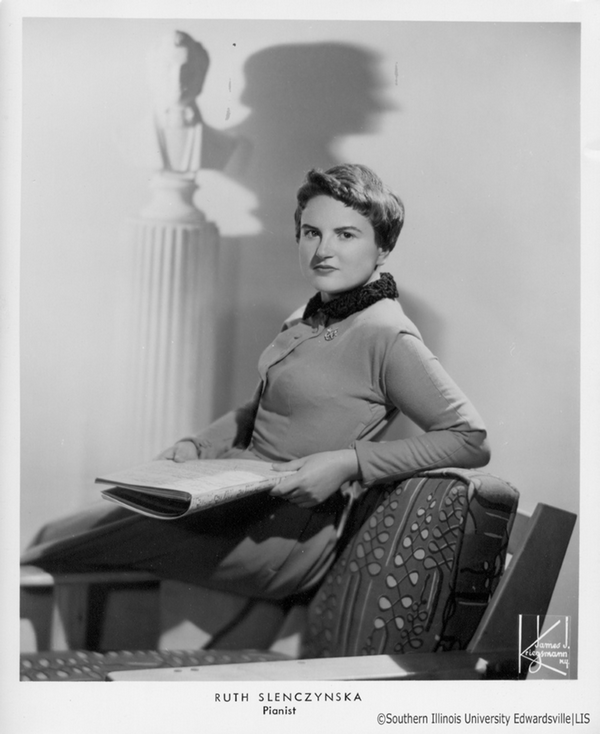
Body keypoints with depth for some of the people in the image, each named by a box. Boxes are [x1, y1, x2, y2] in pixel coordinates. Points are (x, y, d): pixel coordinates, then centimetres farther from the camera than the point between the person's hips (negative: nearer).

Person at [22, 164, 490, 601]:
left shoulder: (386, 336, -15)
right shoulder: (311, 318, 11)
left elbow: (472, 442, -19)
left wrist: (348, 461, -24)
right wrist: (197, 446, 6)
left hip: (284, 535, -8)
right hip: (237, 502, 8)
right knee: (55, 535, 2)